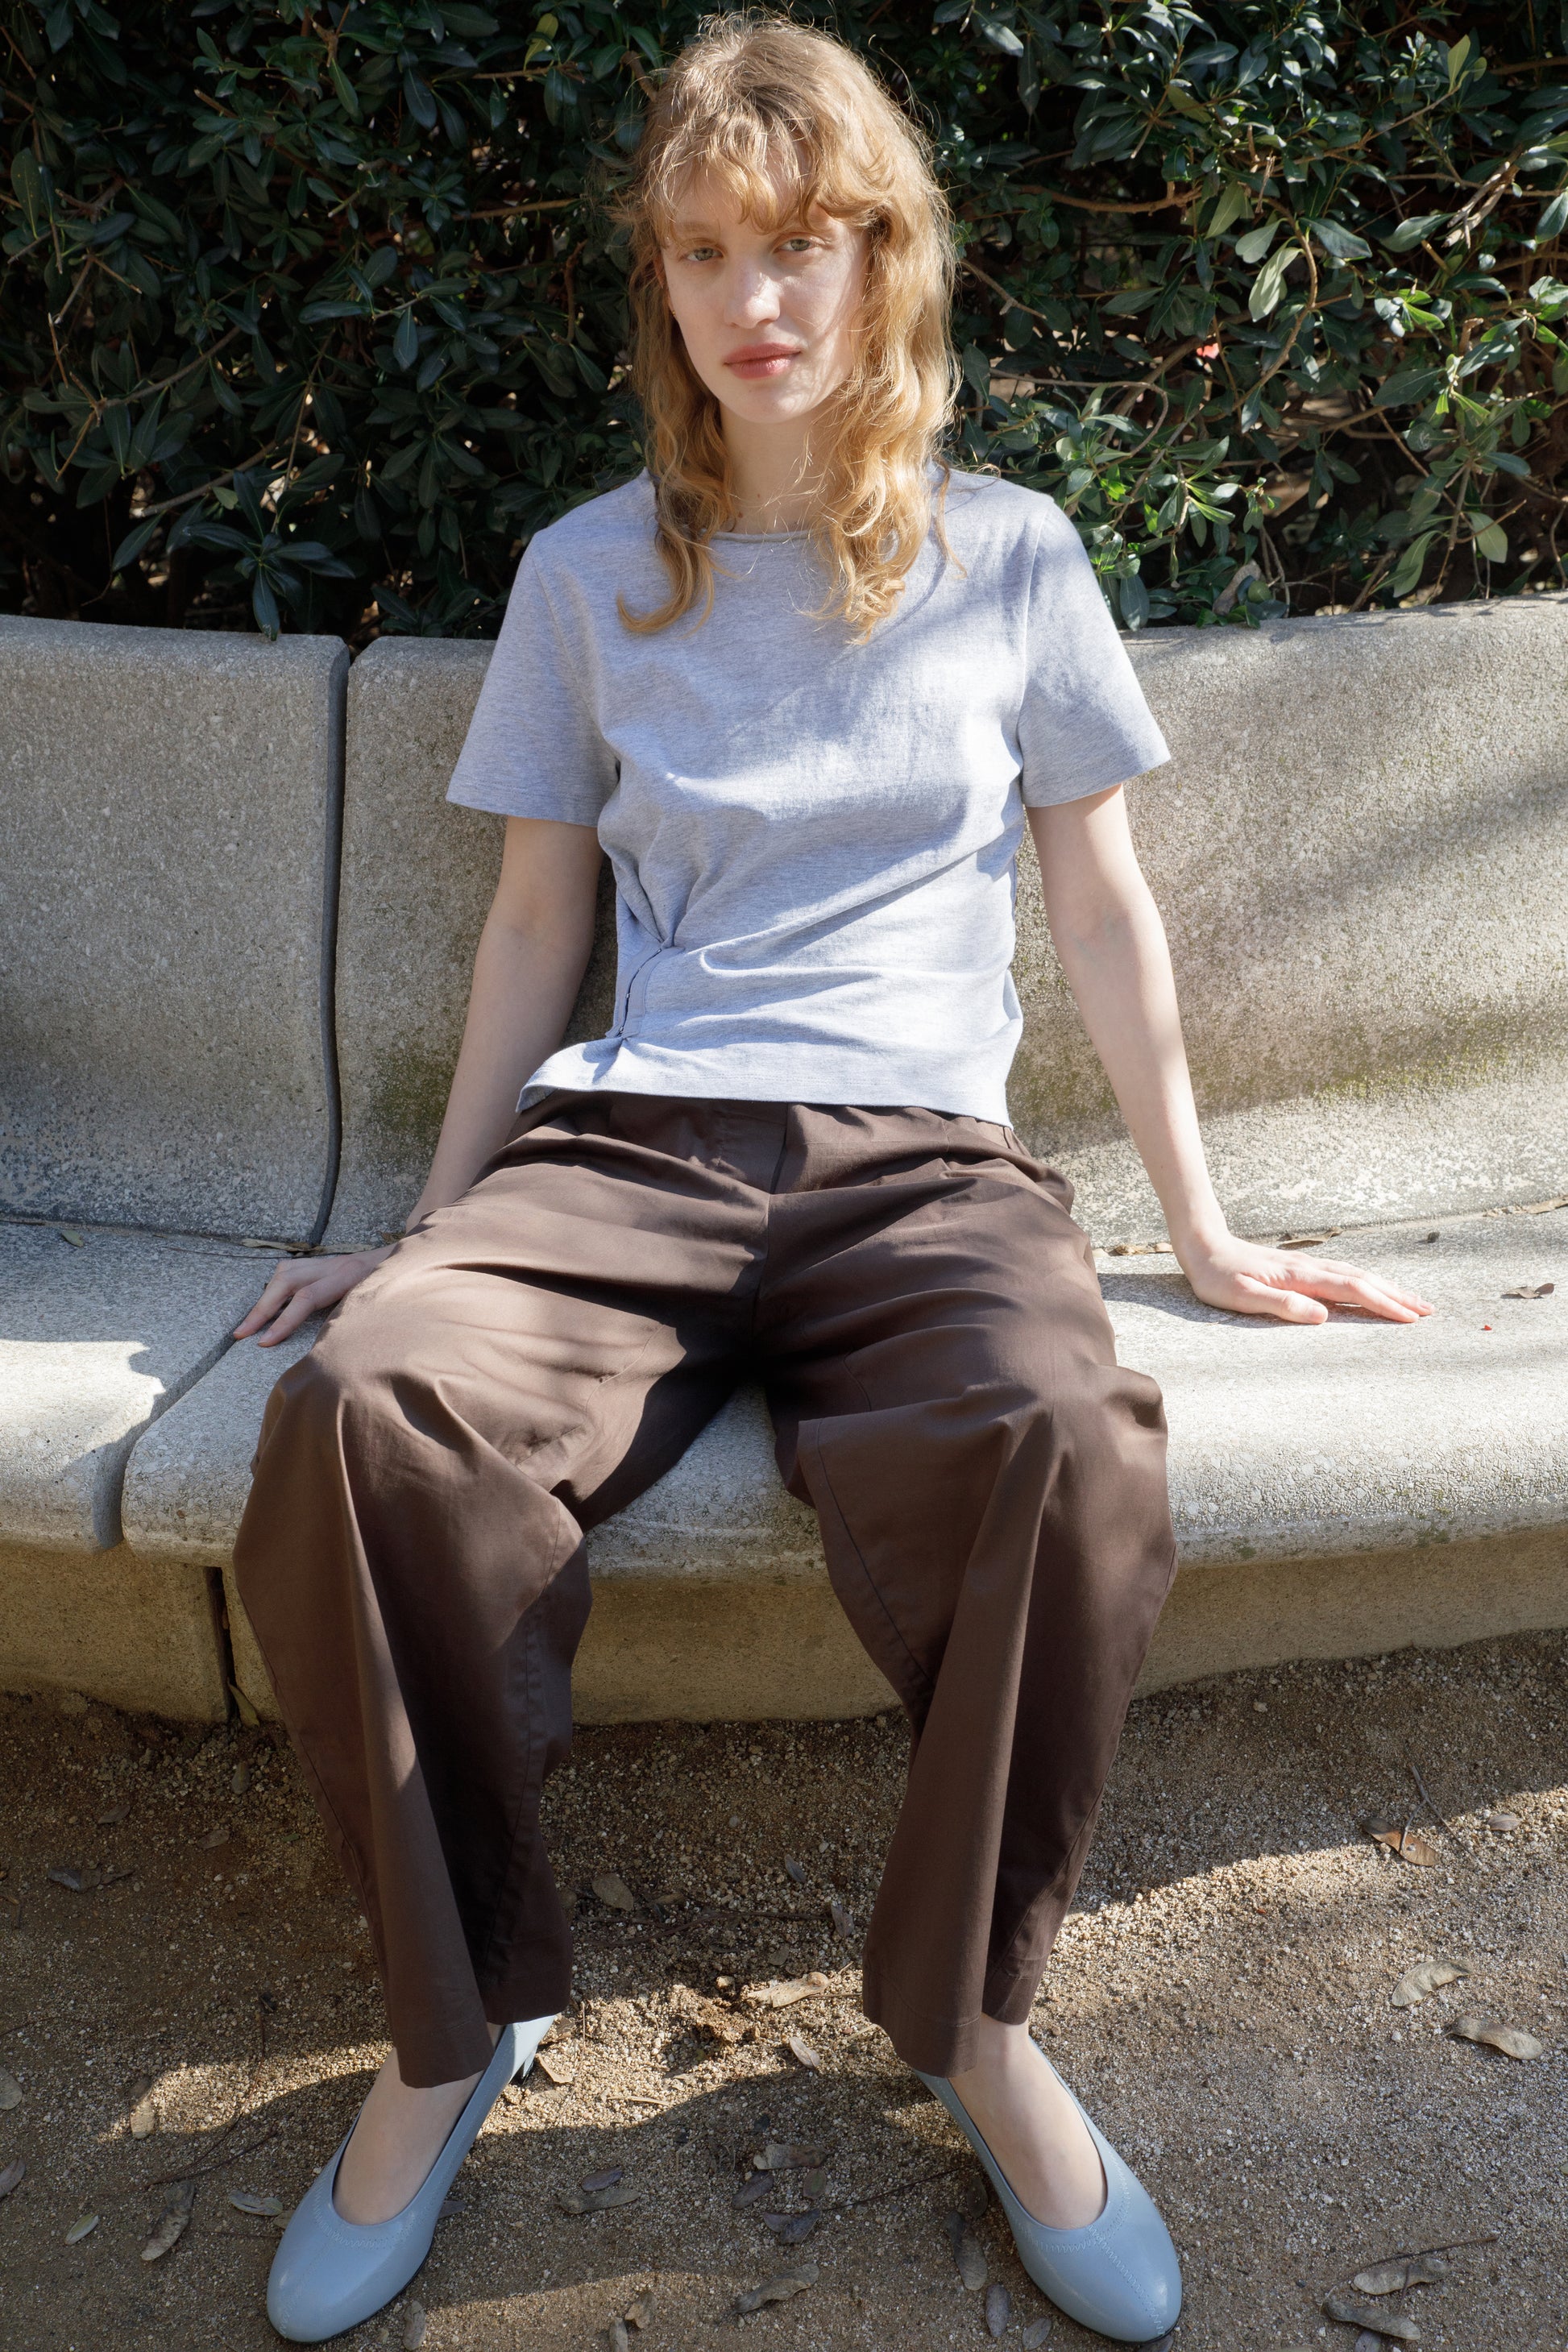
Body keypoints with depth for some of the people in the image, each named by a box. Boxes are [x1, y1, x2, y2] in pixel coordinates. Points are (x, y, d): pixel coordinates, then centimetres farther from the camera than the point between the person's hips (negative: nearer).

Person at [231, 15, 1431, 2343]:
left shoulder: (1011, 556, 13)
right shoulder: (588, 573, 15)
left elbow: (1102, 900, 16)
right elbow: (534, 924, 16)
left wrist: (1203, 1226, 14)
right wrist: (433, 1228, 13)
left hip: (925, 1157, 0)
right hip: (626, 1142, 1)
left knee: (1072, 1436, -36)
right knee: (359, 1404, -32)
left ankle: (976, 2007, -7)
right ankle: (459, 2006, -6)